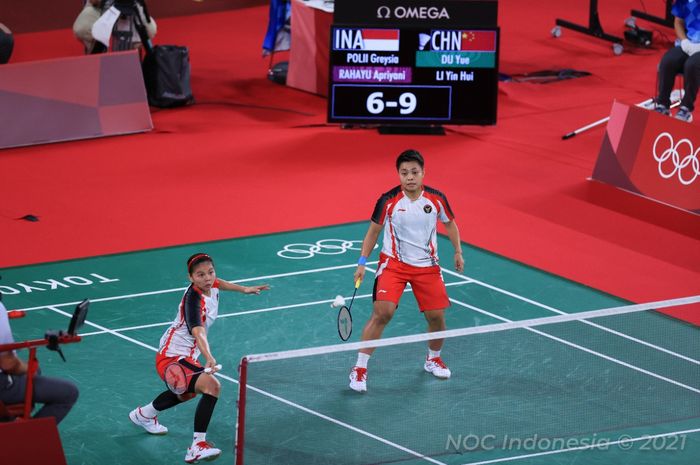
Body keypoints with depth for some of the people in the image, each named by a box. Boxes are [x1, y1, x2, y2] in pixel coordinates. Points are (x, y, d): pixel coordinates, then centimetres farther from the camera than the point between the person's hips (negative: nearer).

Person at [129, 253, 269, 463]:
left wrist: (244, 289, 25)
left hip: (185, 355, 11)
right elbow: (198, 332, -48)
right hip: (172, 358, -11)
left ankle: (143, 415, 64)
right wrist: (209, 358, -64)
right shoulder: (193, 300, -31)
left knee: (187, 394, 39)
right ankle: (197, 446, -35)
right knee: (211, 385, -34)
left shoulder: (211, 286, -5)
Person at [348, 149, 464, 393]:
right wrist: (362, 263, -3)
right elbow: (373, 231, 1)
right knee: (382, 312, -18)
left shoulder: (436, 199, -8)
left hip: (427, 266, 3)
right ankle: (360, 368, -10)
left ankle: (433, 359, 34)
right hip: (393, 263, -3)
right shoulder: (388, 200, -13)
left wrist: (458, 252, 11)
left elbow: (449, 223, 12)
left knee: (436, 316, 2)